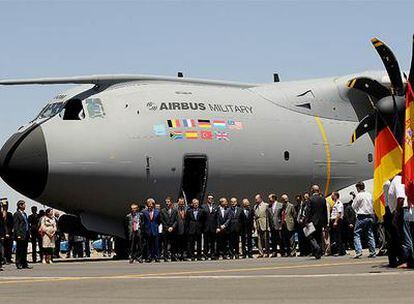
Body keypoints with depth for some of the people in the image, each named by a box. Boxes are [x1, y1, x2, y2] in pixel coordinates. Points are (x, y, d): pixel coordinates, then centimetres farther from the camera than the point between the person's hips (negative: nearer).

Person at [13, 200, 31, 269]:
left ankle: (24, 264, 14)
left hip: (26, 235, 8)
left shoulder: (24, 214, 18)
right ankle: (18, 264, 1)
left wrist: (28, 233, 14)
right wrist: (17, 235, -18)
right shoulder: (17, 214, -7)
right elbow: (15, 225, -12)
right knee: (19, 250, -3)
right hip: (20, 235, -8)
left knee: (24, 250, 10)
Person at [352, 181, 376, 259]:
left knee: (356, 234, -3)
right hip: (370, 216, 6)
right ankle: (372, 252, 9)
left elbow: (354, 206, -2)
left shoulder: (358, 195, -9)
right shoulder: (369, 195, 8)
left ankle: (358, 251, -16)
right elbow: (372, 205, 15)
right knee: (370, 234, 11)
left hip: (361, 217, -6)